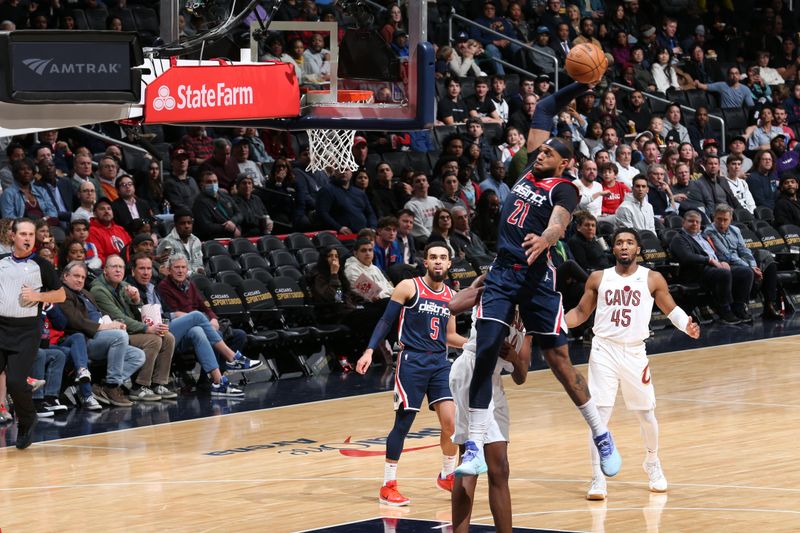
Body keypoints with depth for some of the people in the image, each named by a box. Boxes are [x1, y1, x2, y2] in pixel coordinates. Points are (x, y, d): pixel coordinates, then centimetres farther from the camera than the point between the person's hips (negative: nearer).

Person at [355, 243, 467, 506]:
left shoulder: (450, 296, 12)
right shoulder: (409, 287, -4)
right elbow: (386, 321, -3)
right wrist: (370, 350, -14)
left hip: (439, 363, 5)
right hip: (412, 360, -5)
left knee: (450, 421, -4)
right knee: (403, 422, -4)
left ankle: (447, 476, 17)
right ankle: (388, 485, 4)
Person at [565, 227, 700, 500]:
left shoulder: (652, 279, 0)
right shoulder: (598, 278, 3)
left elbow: (671, 309, 8)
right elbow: (581, 312, 11)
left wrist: (686, 325, -12)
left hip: (635, 352, 1)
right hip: (604, 350, -1)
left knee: (646, 414, 11)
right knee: (600, 416, -8)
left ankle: (652, 463, 38)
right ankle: (598, 480, -4)